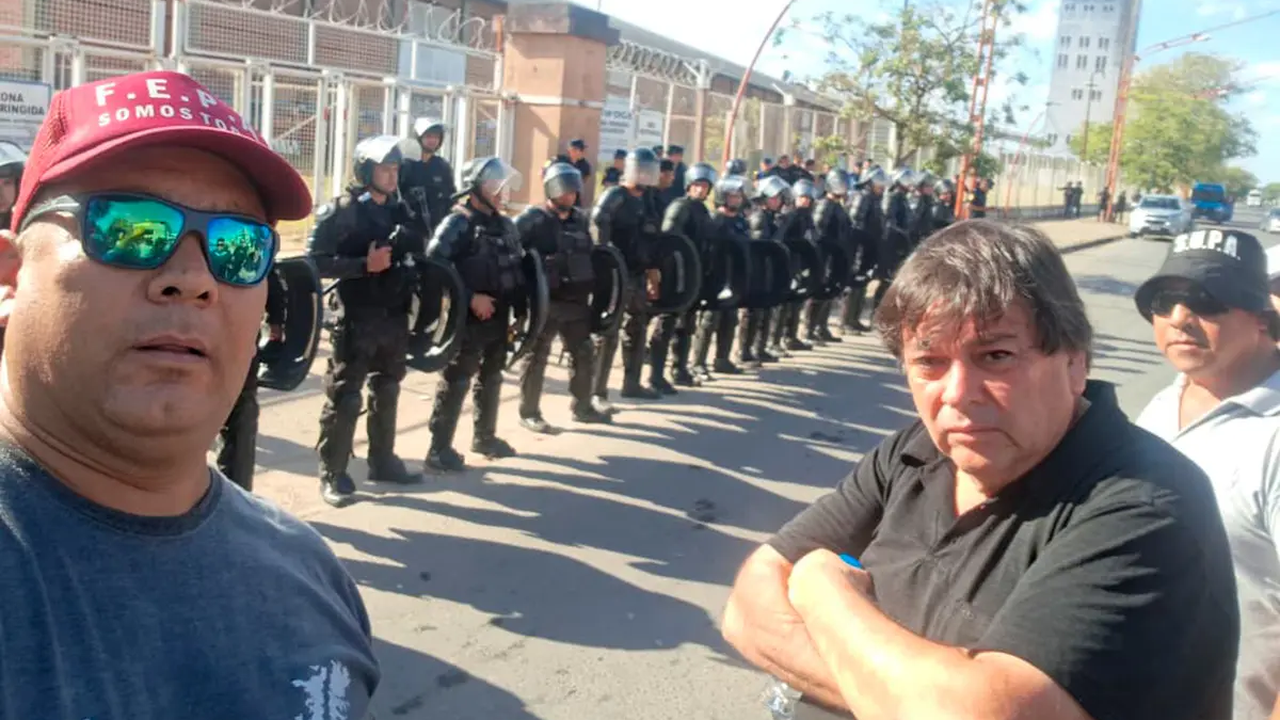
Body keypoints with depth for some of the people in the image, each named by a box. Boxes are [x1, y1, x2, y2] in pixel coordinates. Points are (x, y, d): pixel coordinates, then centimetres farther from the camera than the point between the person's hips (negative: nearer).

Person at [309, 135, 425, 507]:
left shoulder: (401, 210, 10)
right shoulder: (342, 211, -9)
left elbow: (417, 251, 22)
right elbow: (315, 260, -15)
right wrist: (364, 264, -21)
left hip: (395, 317, 7)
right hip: (357, 319, -6)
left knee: (387, 393, 16)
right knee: (344, 398, -4)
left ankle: (383, 461, 29)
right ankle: (332, 474, 3)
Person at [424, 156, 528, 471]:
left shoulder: (505, 224, 13)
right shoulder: (457, 223, -12)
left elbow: (517, 267, 18)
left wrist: (520, 310, 9)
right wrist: (470, 298, -22)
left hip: (498, 317, 8)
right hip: (467, 318, -8)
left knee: (491, 378, 19)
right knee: (456, 382, -6)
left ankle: (485, 436, 34)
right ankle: (439, 449, -1)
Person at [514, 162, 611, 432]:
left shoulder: (580, 219, 11)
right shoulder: (532, 219, -9)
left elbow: (589, 255, 19)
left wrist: (590, 288, 15)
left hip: (576, 301, 7)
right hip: (545, 302, -6)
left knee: (584, 354, 13)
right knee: (537, 357, 2)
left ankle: (582, 407, 28)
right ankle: (529, 412, 13)